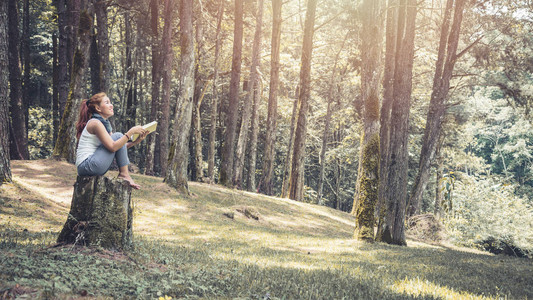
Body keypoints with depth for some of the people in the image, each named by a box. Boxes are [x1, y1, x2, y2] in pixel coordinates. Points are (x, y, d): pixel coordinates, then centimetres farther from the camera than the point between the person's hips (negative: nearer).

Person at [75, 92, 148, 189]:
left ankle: (124, 173, 5)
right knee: (118, 136, -8)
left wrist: (136, 141, 1)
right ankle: (124, 174, -7)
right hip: (86, 166, -10)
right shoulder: (95, 123, -12)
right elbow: (112, 147, -21)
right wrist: (131, 131, -19)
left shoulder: (104, 123, 18)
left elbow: (118, 146, 14)